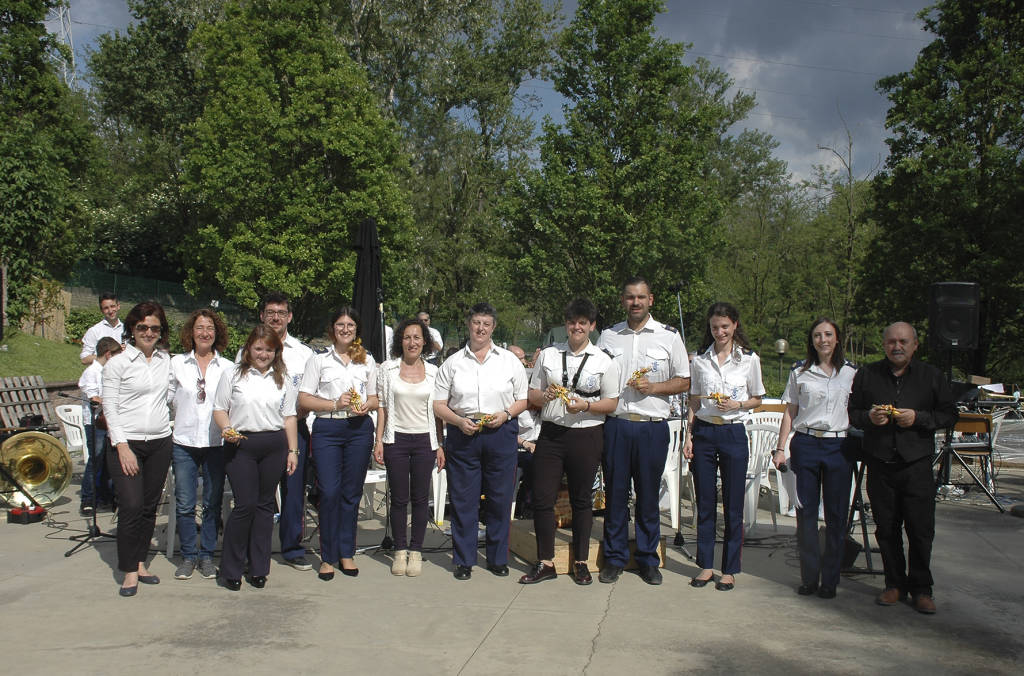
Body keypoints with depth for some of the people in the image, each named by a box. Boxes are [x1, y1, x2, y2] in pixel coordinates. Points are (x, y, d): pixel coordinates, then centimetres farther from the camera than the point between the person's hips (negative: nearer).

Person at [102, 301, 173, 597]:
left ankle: (140, 561, 23)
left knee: (150, 506, 9)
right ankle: (129, 570, 3)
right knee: (131, 506, -9)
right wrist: (122, 446, -13)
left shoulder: (165, 360, 9)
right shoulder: (118, 363, -4)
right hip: (126, 442, -4)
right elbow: (109, 407, -6)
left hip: (160, 442, 4)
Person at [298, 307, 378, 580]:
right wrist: (335, 404, -12)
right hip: (327, 429, -2)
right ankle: (328, 556, 7)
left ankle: (346, 553, 19)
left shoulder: (367, 360, 13)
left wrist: (366, 406, -4)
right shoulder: (320, 359, 5)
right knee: (329, 492, -6)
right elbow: (304, 399, 0)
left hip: (359, 429, 2)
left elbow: (374, 397, 19)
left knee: (352, 492, 7)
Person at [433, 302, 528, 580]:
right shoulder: (453, 362, 8)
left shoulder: (509, 360, 9)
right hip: (463, 434, 0)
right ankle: (464, 560, 15)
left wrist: (505, 414, -9)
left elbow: (523, 400, 10)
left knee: (500, 497, 4)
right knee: (463, 499, 2)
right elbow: (439, 404, 6)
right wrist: (459, 421, -11)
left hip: (501, 433, 0)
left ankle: (498, 558, 19)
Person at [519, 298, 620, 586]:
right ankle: (545, 563, 13)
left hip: (587, 435, -2)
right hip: (551, 433, 2)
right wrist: (545, 395, -11)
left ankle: (580, 562, 22)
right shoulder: (548, 355, 9)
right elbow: (532, 394, 11)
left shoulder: (604, 361, 3)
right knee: (542, 497, 0)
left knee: (581, 499, 9)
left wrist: (585, 406, -15)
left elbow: (611, 403, 1)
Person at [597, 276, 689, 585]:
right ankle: (615, 558, 17)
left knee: (648, 495, 6)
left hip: (653, 426, -1)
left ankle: (648, 559, 18)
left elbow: (684, 382, 6)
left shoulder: (668, 336, 5)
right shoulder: (608, 336, 10)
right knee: (615, 493, 5)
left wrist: (653, 387, -10)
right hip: (616, 424, 1)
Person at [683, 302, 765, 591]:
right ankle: (706, 565, 18)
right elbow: (693, 401, 11)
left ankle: (730, 569, 15)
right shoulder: (700, 360, 7)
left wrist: (737, 405, -12)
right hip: (703, 433, 2)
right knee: (705, 502, 7)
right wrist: (689, 435, 3)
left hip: (733, 434, -2)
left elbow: (757, 399, 8)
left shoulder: (749, 359, 1)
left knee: (733, 504, 3)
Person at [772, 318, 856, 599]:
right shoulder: (800, 372, 7)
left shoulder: (851, 372, 7)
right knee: (806, 512, 2)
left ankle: (830, 579, 13)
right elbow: (790, 412, 8)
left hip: (839, 446, 0)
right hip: (806, 444, 0)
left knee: (836, 515, 2)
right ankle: (809, 577, 12)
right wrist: (781, 448, 2)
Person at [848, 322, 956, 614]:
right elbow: (851, 413, 12)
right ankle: (895, 584, 22)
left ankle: (920, 588, 14)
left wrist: (918, 418, -12)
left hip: (917, 462, -1)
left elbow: (949, 415, 5)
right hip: (880, 464, 1)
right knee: (886, 528, 7)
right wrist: (869, 417, -10)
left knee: (920, 529, -1)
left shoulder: (931, 376, 6)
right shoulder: (866, 375, 8)